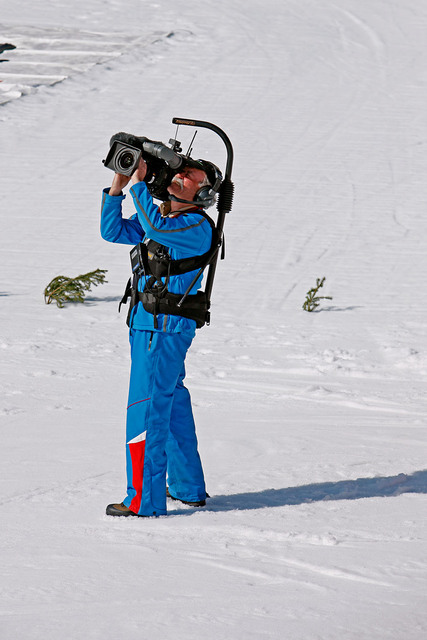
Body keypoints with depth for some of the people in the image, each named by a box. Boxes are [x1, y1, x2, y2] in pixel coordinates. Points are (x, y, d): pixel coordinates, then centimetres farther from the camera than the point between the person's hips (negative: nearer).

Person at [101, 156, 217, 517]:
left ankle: (144, 500, -5)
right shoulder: (161, 217, 14)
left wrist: (139, 182, -22)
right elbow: (113, 231, 14)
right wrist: (118, 186, 3)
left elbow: (155, 226, -30)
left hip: (165, 329, -9)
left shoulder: (198, 226, -13)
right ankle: (188, 488, 28)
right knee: (174, 406, 17)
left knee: (147, 412, -8)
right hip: (147, 325, 9)